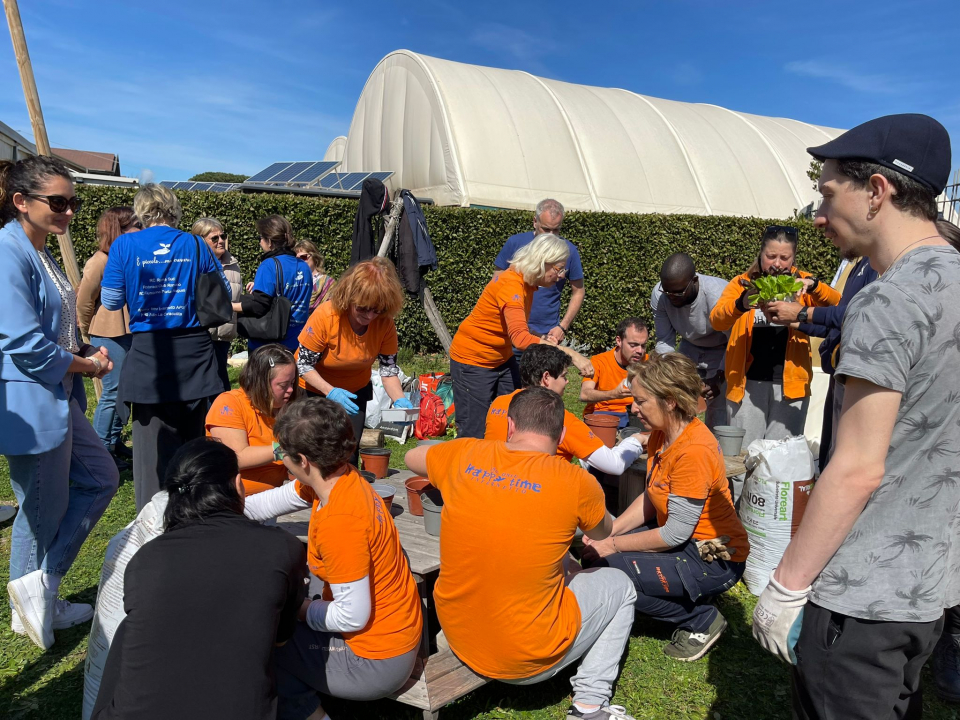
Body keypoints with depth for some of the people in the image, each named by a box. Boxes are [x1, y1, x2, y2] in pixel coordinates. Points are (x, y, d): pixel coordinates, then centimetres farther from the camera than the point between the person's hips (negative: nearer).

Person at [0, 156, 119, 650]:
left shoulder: (40, 255, 13)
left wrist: (87, 351, 3)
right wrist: (85, 364, -11)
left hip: (60, 400, 10)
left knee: (101, 480, 16)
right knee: (44, 512, 5)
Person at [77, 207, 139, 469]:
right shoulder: (100, 261, -12)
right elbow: (83, 302, -8)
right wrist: (92, 334, 3)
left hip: (129, 334, 7)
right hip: (109, 336, -7)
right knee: (112, 394, -3)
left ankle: (115, 442, 26)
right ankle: (101, 451, 9)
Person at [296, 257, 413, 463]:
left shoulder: (385, 324, -21)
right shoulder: (326, 316, -30)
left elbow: (388, 368, -14)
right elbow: (303, 363, -22)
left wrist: (400, 400, -32)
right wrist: (331, 392, -36)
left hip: (354, 392, 3)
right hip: (313, 388, -2)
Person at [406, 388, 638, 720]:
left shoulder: (465, 455, -11)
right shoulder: (576, 483, -18)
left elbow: (412, 457, 12)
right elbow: (602, 532, 6)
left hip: (456, 636, 4)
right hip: (528, 660, -4)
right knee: (619, 586, 21)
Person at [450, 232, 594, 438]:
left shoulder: (527, 283, 1)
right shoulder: (510, 284, -27)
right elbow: (520, 338, -40)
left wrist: (543, 340, -9)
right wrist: (570, 354, -44)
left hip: (503, 358, 9)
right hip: (473, 360, -8)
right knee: (475, 432, -3)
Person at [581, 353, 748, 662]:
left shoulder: (694, 451, -28)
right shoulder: (661, 434, 0)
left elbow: (675, 534, -25)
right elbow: (650, 498, 6)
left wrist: (613, 545, -17)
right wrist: (608, 532, -6)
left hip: (713, 559, -9)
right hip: (680, 538, 9)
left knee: (608, 568, -21)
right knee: (595, 552, -1)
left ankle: (702, 620, 0)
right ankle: (689, 602, 13)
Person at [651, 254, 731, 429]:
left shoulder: (719, 295, -34)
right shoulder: (658, 295, -21)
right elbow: (665, 341, -11)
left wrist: (718, 378, -39)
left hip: (721, 351, -4)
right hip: (690, 348, 4)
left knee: (718, 408, -11)